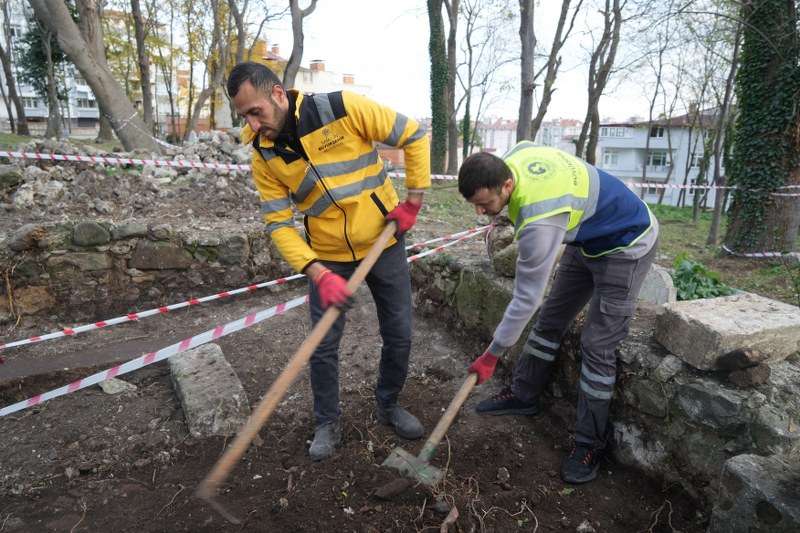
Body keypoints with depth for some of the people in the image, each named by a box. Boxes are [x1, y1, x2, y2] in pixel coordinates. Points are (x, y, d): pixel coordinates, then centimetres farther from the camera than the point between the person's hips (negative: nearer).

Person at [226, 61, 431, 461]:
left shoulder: (343, 109, -17)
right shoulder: (264, 157, -7)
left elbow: (415, 136, -10)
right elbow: (279, 224, -9)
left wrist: (413, 200, -12)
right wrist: (319, 275, -22)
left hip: (384, 244, -1)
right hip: (328, 258, 2)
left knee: (399, 336, 10)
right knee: (324, 347, 5)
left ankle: (388, 405, 36)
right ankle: (327, 424, 29)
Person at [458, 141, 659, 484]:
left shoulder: (540, 222, -41)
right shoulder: (514, 157, -16)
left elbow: (527, 298, -34)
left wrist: (492, 355, -22)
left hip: (626, 247, -9)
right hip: (587, 239, 9)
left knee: (597, 346, -8)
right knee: (550, 319, 12)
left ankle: (589, 445, 7)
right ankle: (524, 395, 28)